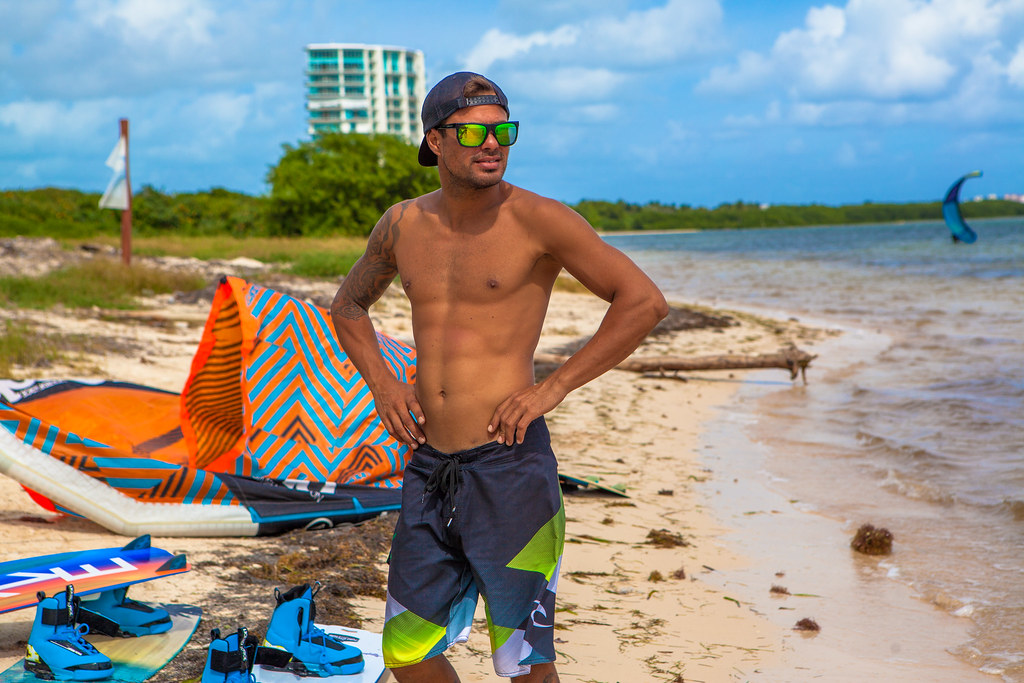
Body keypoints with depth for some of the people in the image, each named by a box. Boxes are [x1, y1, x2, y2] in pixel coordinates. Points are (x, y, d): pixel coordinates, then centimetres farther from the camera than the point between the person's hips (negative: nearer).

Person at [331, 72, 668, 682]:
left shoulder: (538, 220, -7)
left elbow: (645, 301, -12)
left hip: (509, 467, -5)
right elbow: (348, 306, 28)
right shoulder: (403, 225, 9)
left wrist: (552, 388, -13)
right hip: (429, 470, 6)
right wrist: (381, 382, 10)